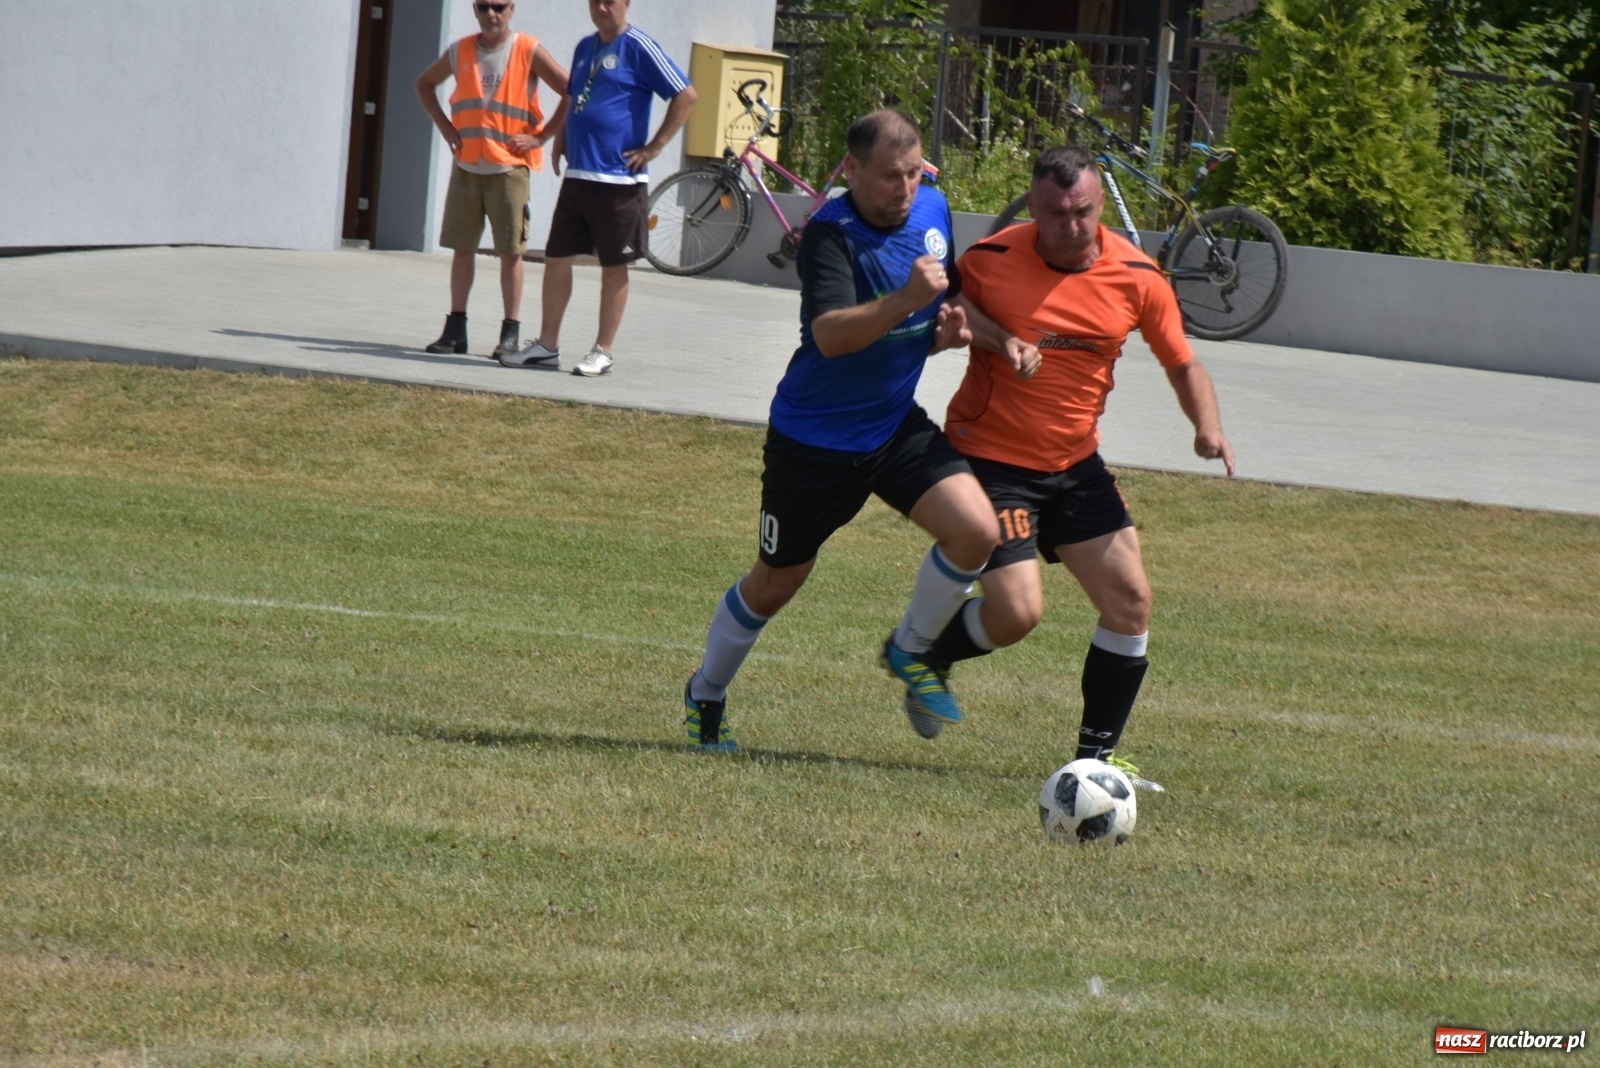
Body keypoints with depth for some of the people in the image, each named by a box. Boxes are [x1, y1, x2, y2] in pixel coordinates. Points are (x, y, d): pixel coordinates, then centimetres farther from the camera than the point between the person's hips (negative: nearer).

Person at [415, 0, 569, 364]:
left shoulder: (529, 52, -5)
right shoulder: (460, 52, 7)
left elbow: (572, 93, -5)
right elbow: (425, 84, 24)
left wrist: (541, 136, -9)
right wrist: (444, 125, 10)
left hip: (509, 166, -4)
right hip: (466, 166, 4)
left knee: (511, 250, -3)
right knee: (462, 247, 6)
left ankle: (511, 334, -1)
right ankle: (455, 330, 11)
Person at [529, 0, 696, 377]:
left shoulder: (638, 48, -8)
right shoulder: (585, 48, 14)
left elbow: (685, 95, -11)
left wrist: (653, 148, -11)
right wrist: (561, 141, 15)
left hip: (618, 179, -7)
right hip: (576, 174, 7)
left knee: (613, 265, 1)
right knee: (556, 256, 7)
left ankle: (603, 351, 7)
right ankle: (548, 344, 16)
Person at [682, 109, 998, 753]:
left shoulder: (933, 210, -2)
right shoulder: (830, 234, -23)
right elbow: (831, 335, -38)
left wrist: (947, 326, -2)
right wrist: (905, 301, -51)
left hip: (897, 425, 5)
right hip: (814, 437, -5)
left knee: (976, 531, -16)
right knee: (776, 582, 9)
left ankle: (910, 652, 8)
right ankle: (705, 696, 33)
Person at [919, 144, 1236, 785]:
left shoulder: (1136, 276, -5)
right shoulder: (991, 260, -14)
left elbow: (1182, 363, 6)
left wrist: (1207, 425, -13)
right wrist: (999, 337, -16)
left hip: (1076, 463, 5)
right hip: (991, 459, -4)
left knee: (1130, 599, -3)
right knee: (1016, 614, -15)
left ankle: (1098, 753, 11)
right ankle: (926, 655, 18)